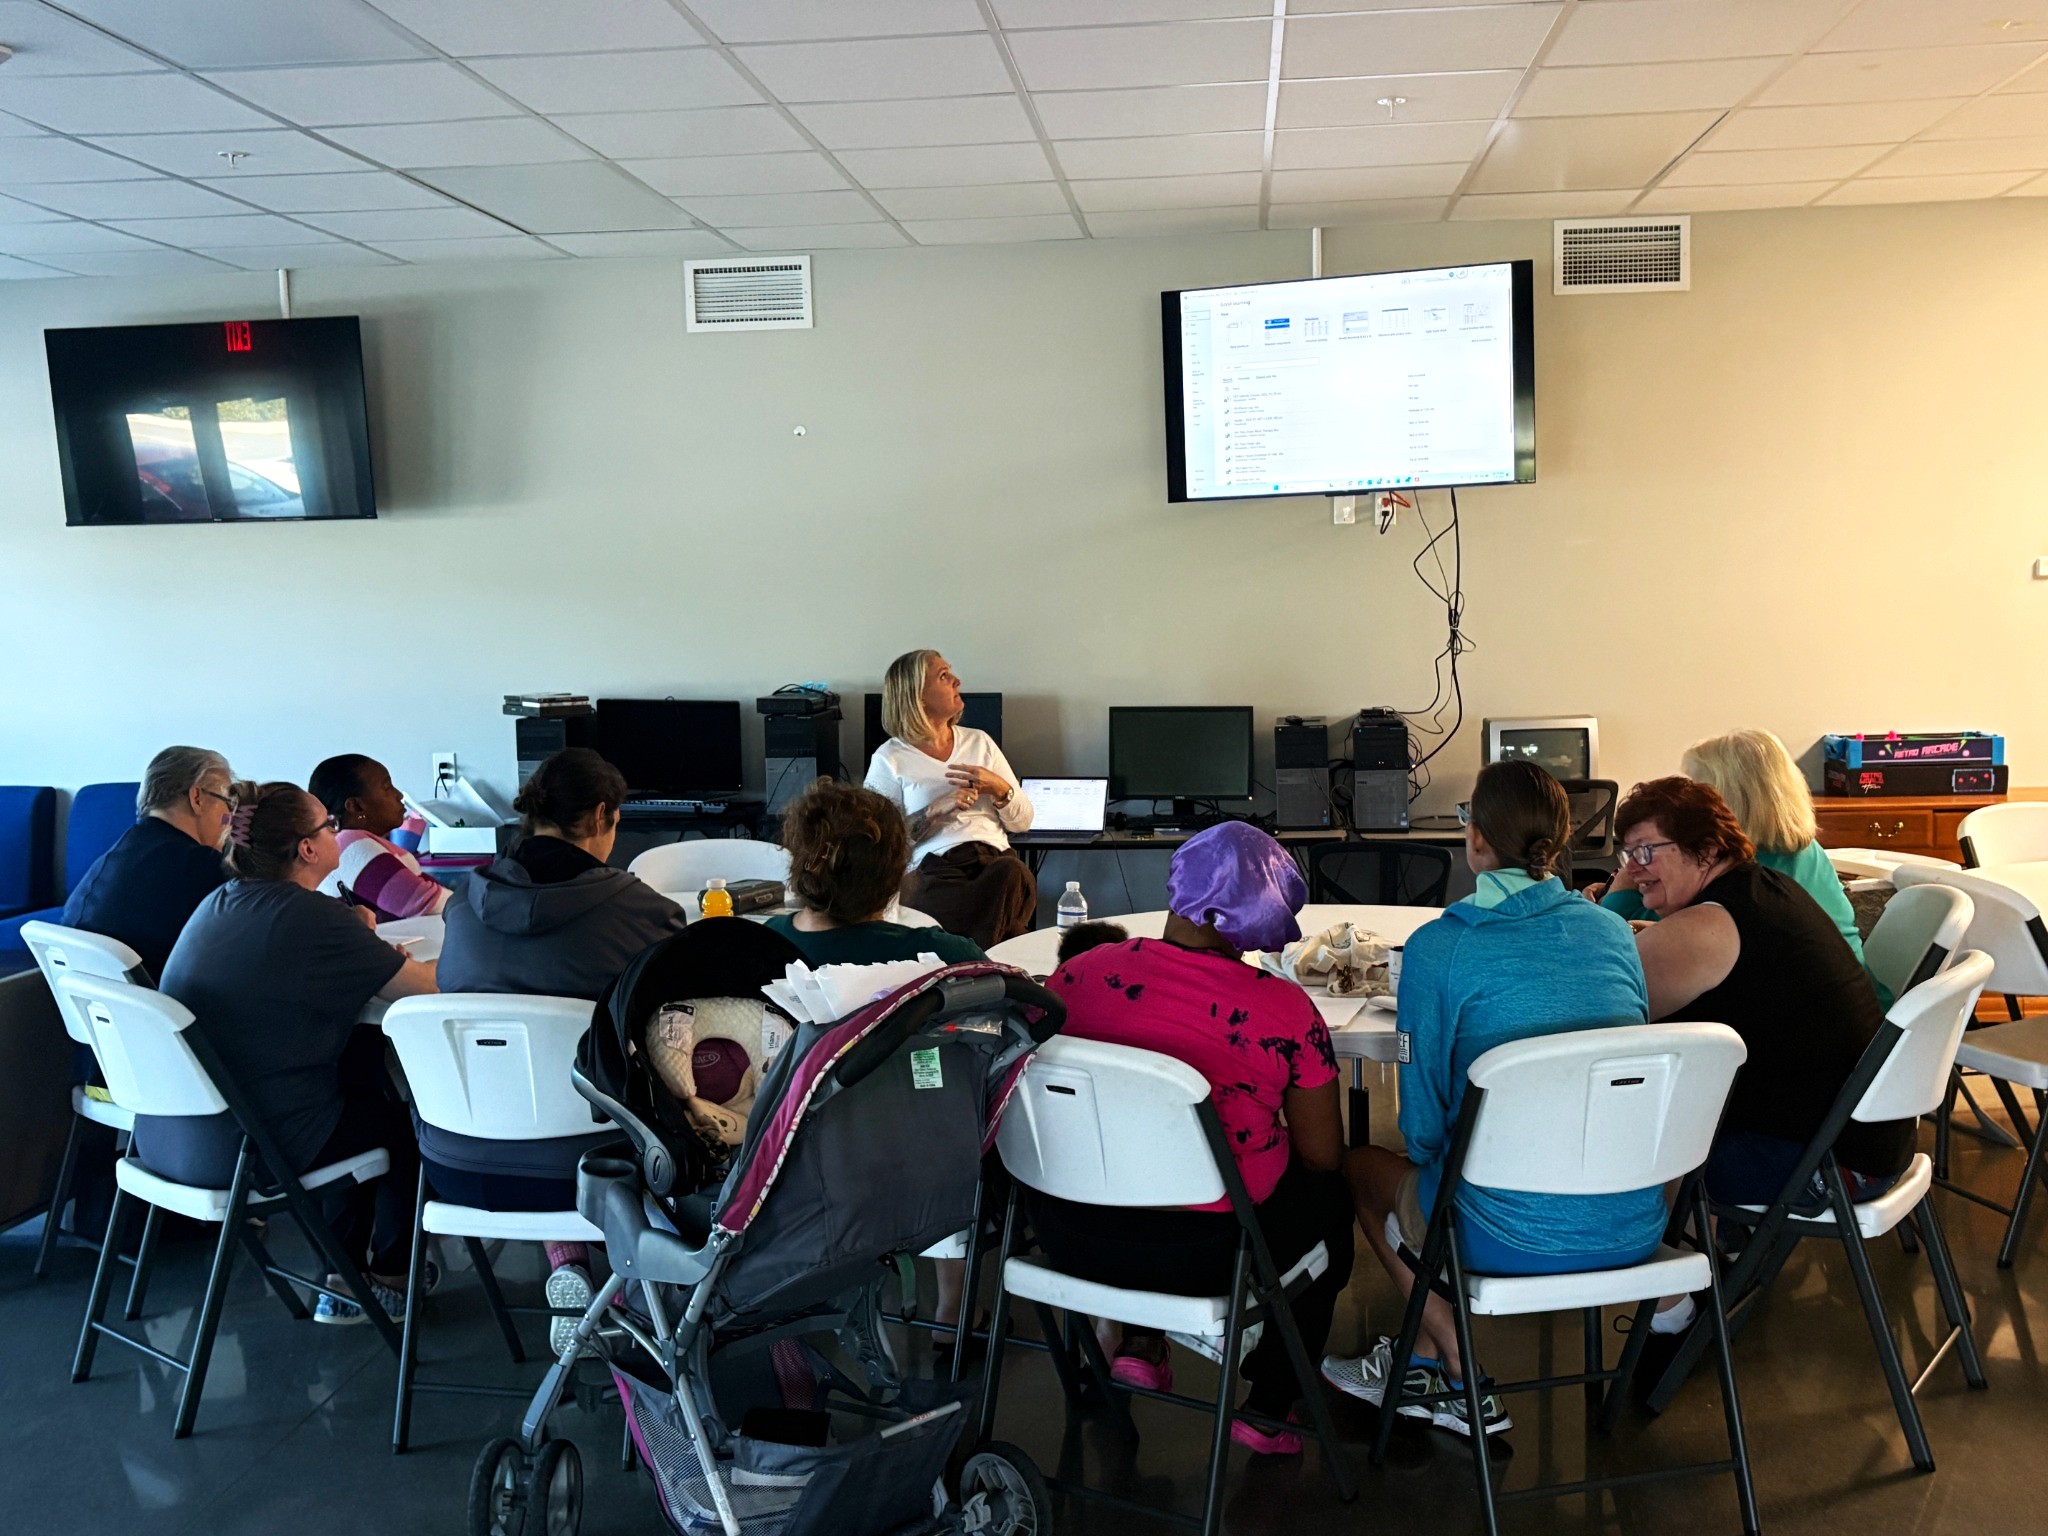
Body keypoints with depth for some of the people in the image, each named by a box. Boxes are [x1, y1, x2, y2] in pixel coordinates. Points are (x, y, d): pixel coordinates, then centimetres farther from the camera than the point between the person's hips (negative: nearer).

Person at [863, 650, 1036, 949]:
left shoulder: (979, 741, 22)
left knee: (1010, 872, -36)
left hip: (997, 859, 4)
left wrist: (999, 788, -1)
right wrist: (939, 810, -11)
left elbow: (1023, 821, 20)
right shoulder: (891, 758, 9)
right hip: (934, 868, -4)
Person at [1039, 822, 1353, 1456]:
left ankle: (1139, 1340, 25)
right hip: (1205, 1254, -3)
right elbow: (1322, 1156, -3)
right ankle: (1267, 1409, 30)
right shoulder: (1285, 1011, -14)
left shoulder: (1078, 973, -6)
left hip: (1067, 1236, 4)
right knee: (1329, 1198, 25)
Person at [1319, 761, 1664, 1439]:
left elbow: (1424, 1127, -5)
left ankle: (1463, 1383, 26)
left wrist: (1433, 1149, 19)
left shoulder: (1439, 947, -11)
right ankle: (1423, 1358, 36)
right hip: (1636, 1230, 6)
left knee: (1363, 1166, 24)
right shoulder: (1613, 931, 5)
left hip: (1518, 1242, -6)